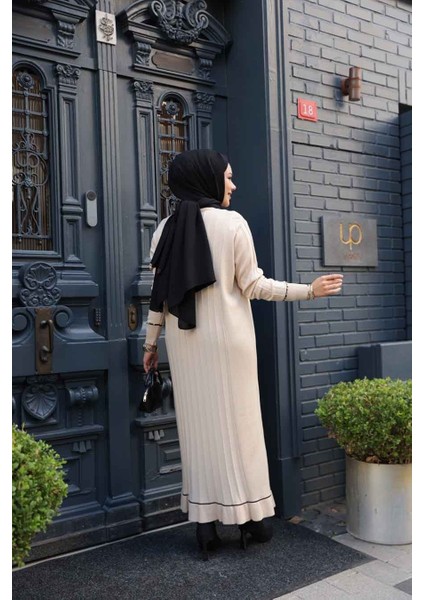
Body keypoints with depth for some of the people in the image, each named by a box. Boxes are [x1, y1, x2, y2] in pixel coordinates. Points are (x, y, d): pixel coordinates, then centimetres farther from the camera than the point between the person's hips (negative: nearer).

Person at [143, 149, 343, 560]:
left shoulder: (166, 228, 4)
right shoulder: (232, 223, -7)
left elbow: (159, 292, 4)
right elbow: (252, 285, -8)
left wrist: (151, 343, 12)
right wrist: (309, 290, -1)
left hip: (185, 340, 3)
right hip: (228, 337, -3)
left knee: (198, 425, 9)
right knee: (239, 422, 7)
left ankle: (206, 523, 14)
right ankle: (252, 516, 17)